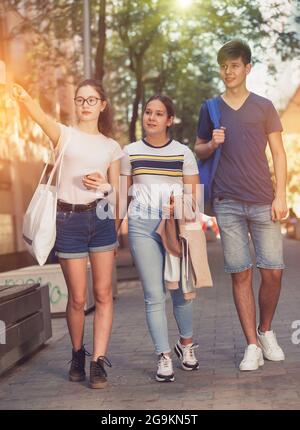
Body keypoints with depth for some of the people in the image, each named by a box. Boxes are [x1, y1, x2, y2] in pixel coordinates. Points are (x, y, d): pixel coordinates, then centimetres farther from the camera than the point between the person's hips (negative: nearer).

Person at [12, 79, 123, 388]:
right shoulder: (65, 134, 2)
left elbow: (116, 192, 11)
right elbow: (42, 118, -21)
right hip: (69, 219, -2)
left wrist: (103, 185, -12)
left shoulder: (111, 146, 10)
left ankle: (98, 362, 5)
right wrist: (24, 98, -42)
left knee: (103, 293, -1)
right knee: (77, 297, 4)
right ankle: (77, 355, 25)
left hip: (101, 217, 3)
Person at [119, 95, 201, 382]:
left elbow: (194, 195, 6)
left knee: (181, 291, 3)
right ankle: (164, 358, 4)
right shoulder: (130, 152, 7)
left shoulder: (183, 153, 6)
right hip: (142, 227, 0)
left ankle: (186, 343, 29)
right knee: (154, 294, -3)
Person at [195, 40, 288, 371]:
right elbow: (198, 150, 17)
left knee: (273, 271, -3)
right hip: (227, 203, 1)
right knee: (240, 273, 0)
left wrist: (280, 196, -3)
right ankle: (252, 345, 9)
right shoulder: (210, 109, 11)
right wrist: (211, 145, -6)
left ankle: (265, 331, 22)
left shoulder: (264, 107, 7)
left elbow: (278, 153, 6)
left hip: (262, 201, 0)